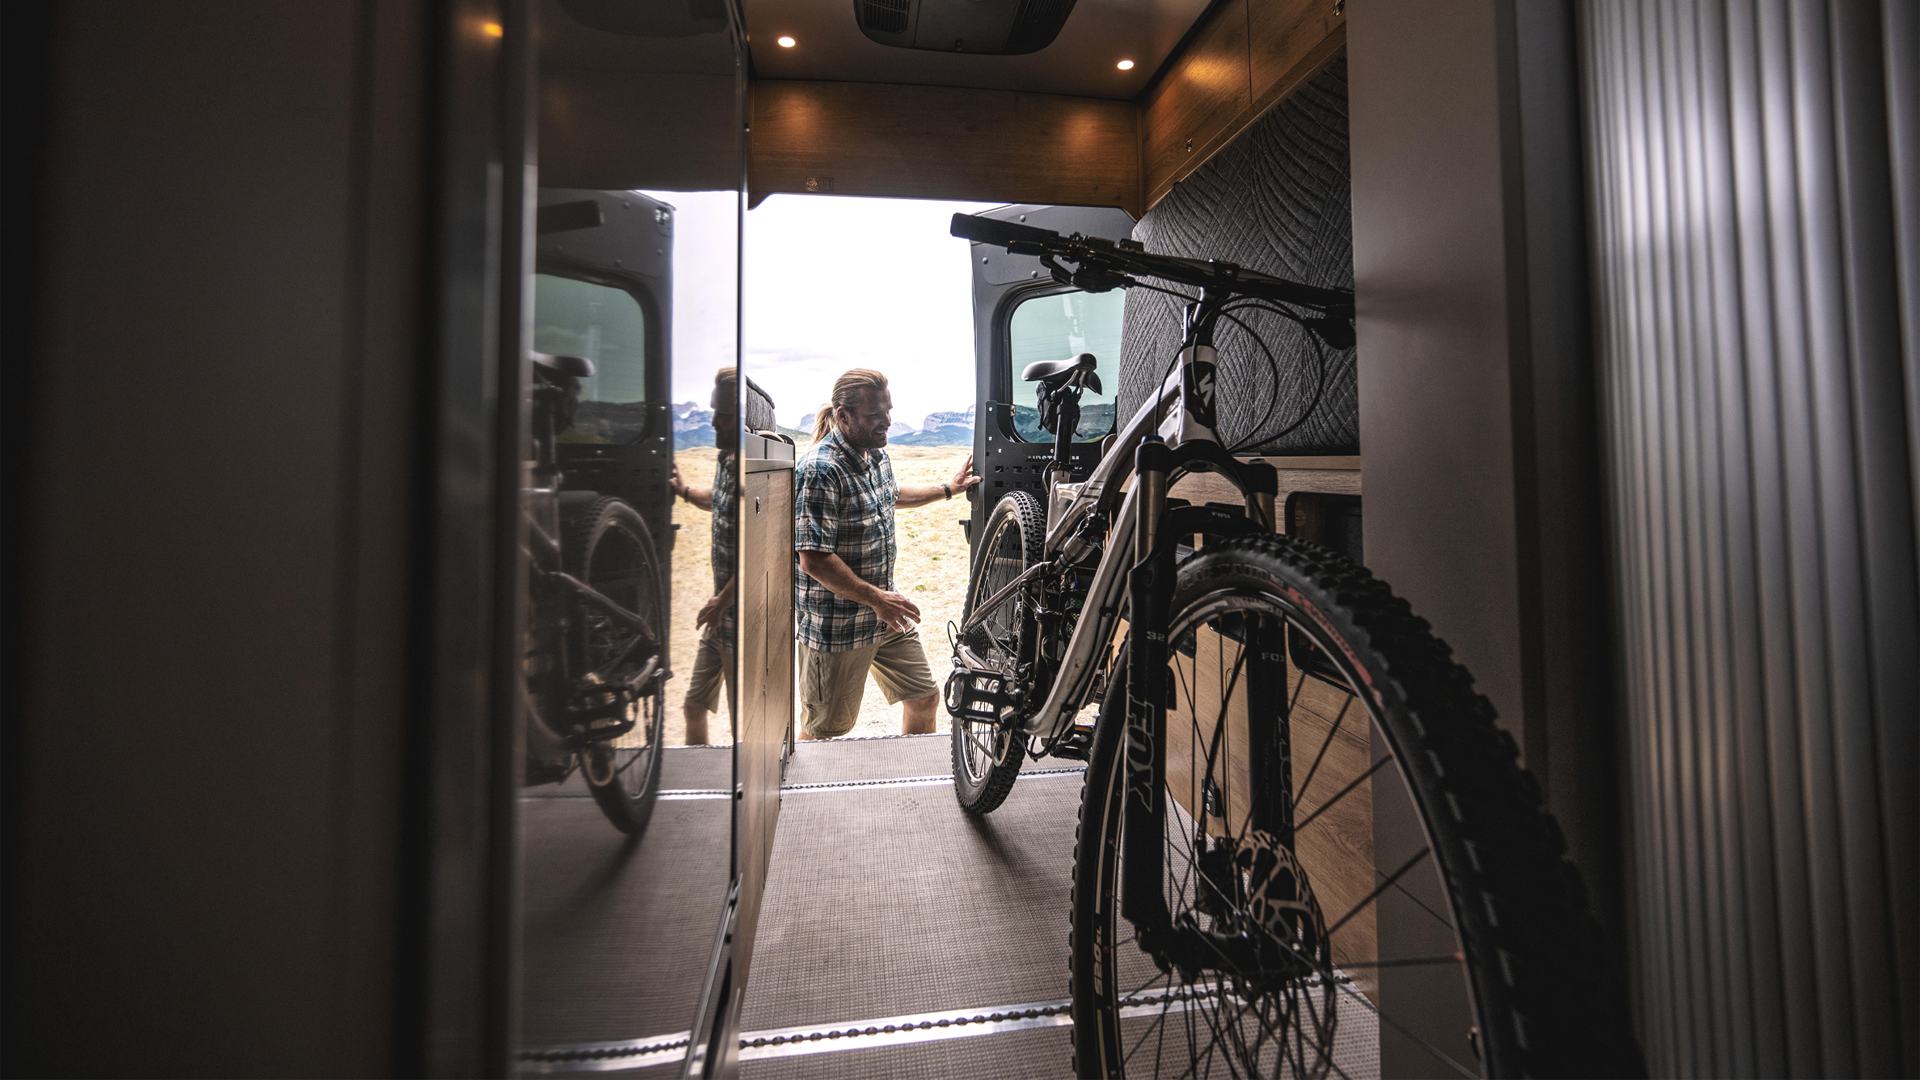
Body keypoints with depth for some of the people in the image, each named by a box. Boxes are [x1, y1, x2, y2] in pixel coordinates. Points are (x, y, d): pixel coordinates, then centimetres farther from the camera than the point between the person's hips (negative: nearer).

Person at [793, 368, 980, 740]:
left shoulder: (877, 455, 6)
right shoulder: (819, 469, -23)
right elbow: (814, 560, -26)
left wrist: (948, 488, 28)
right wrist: (875, 598, -21)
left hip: (886, 612, 8)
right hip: (837, 625, -8)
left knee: (924, 699, 17)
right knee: (823, 730, 6)